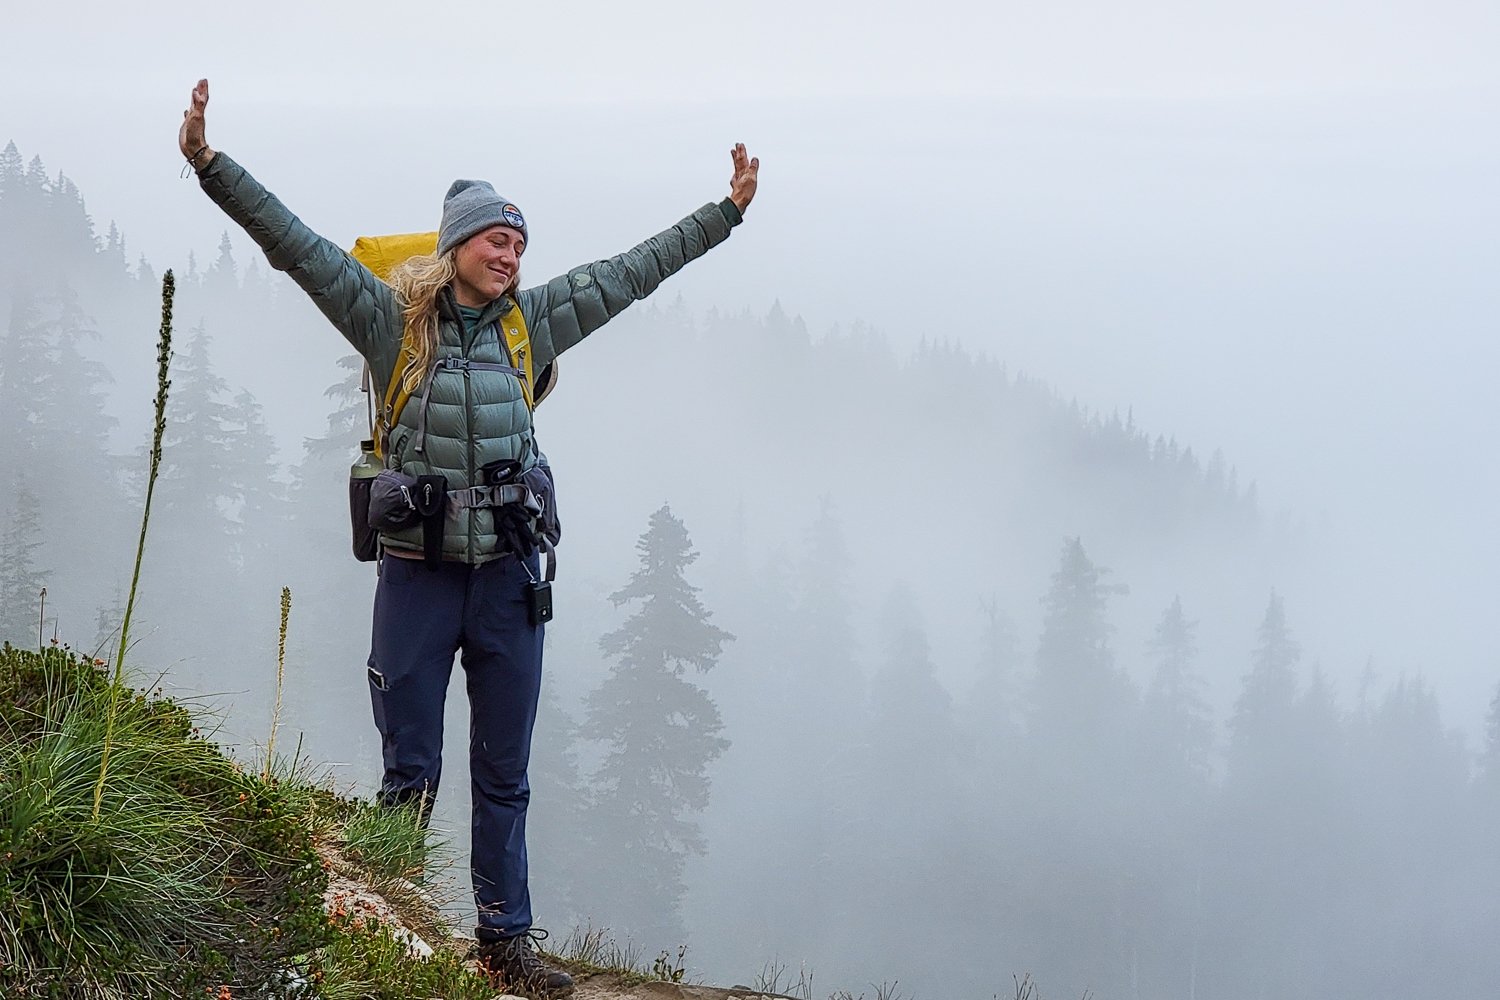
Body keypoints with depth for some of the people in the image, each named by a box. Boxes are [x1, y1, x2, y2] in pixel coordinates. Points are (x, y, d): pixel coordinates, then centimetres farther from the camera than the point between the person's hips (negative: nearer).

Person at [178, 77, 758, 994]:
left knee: (505, 775, 9)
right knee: (410, 772, 2)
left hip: (508, 575, 3)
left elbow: (629, 274, 15)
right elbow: (297, 245, -9)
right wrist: (211, 166, -19)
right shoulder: (393, 319, -2)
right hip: (419, 573, -3)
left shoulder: (530, 324, 7)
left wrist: (728, 212, 18)